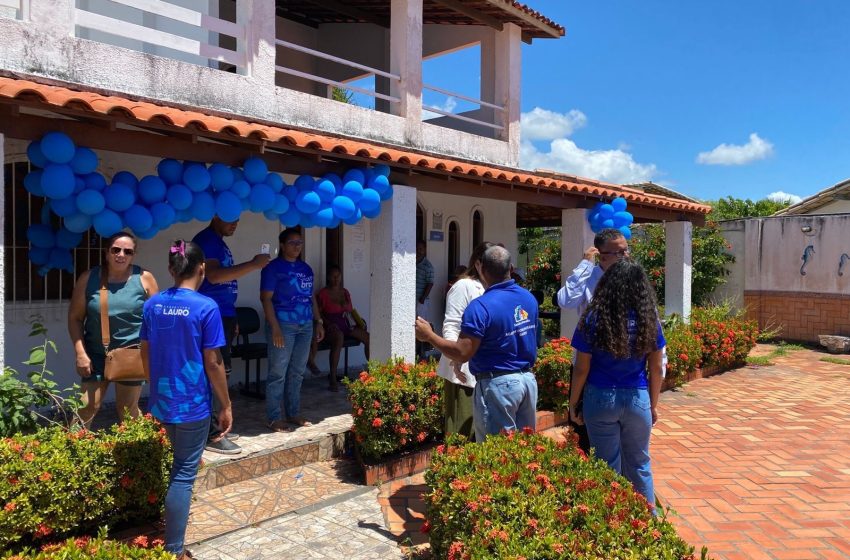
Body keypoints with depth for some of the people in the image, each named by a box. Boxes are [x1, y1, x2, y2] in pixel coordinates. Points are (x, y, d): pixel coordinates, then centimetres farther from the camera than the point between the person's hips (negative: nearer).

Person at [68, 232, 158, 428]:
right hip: (96, 354, 1)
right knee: (87, 406, 1)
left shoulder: (144, 278, -6)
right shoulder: (89, 278, -3)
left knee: (128, 411, 14)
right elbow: (75, 318, 1)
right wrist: (80, 353, -6)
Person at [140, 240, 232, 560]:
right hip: (192, 403, -7)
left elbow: (145, 353, 10)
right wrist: (226, 406, -5)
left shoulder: (153, 304, 2)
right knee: (184, 475, 3)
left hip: (162, 401, 7)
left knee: (179, 466, 25)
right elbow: (213, 363, -15)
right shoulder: (206, 307, -16)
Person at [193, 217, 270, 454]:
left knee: (221, 372, 13)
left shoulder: (219, 242, 19)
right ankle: (212, 435, -4)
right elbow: (213, 275, -24)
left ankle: (217, 427, 21)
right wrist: (253, 265, -23)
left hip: (224, 315, 10)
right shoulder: (206, 240, -11)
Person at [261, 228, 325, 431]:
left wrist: (318, 322, 13)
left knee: (297, 372, 11)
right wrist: (275, 328, -18)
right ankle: (273, 419, 4)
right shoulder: (273, 268, -6)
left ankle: (293, 413, 21)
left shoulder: (306, 268, 14)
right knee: (278, 373, -3)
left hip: (305, 326, 6)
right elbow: (266, 298, -11)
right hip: (283, 325, -6)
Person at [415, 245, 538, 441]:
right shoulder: (529, 298, 5)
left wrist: (429, 336, -8)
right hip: (528, 380, 7)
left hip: (498, 384, -7)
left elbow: (462, 353, -19)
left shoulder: (481, 307, -19)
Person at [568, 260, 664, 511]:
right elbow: (656, 369, 3)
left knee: (608, 467, 11)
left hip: (601, 399, -2)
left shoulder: (594, 319, -11)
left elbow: (581, 369, -8)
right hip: (638, 399, 2)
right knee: (639, 464, 18)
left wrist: (573, 404, 4)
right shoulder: (649, 320, -3)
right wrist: (653, 404, 15)